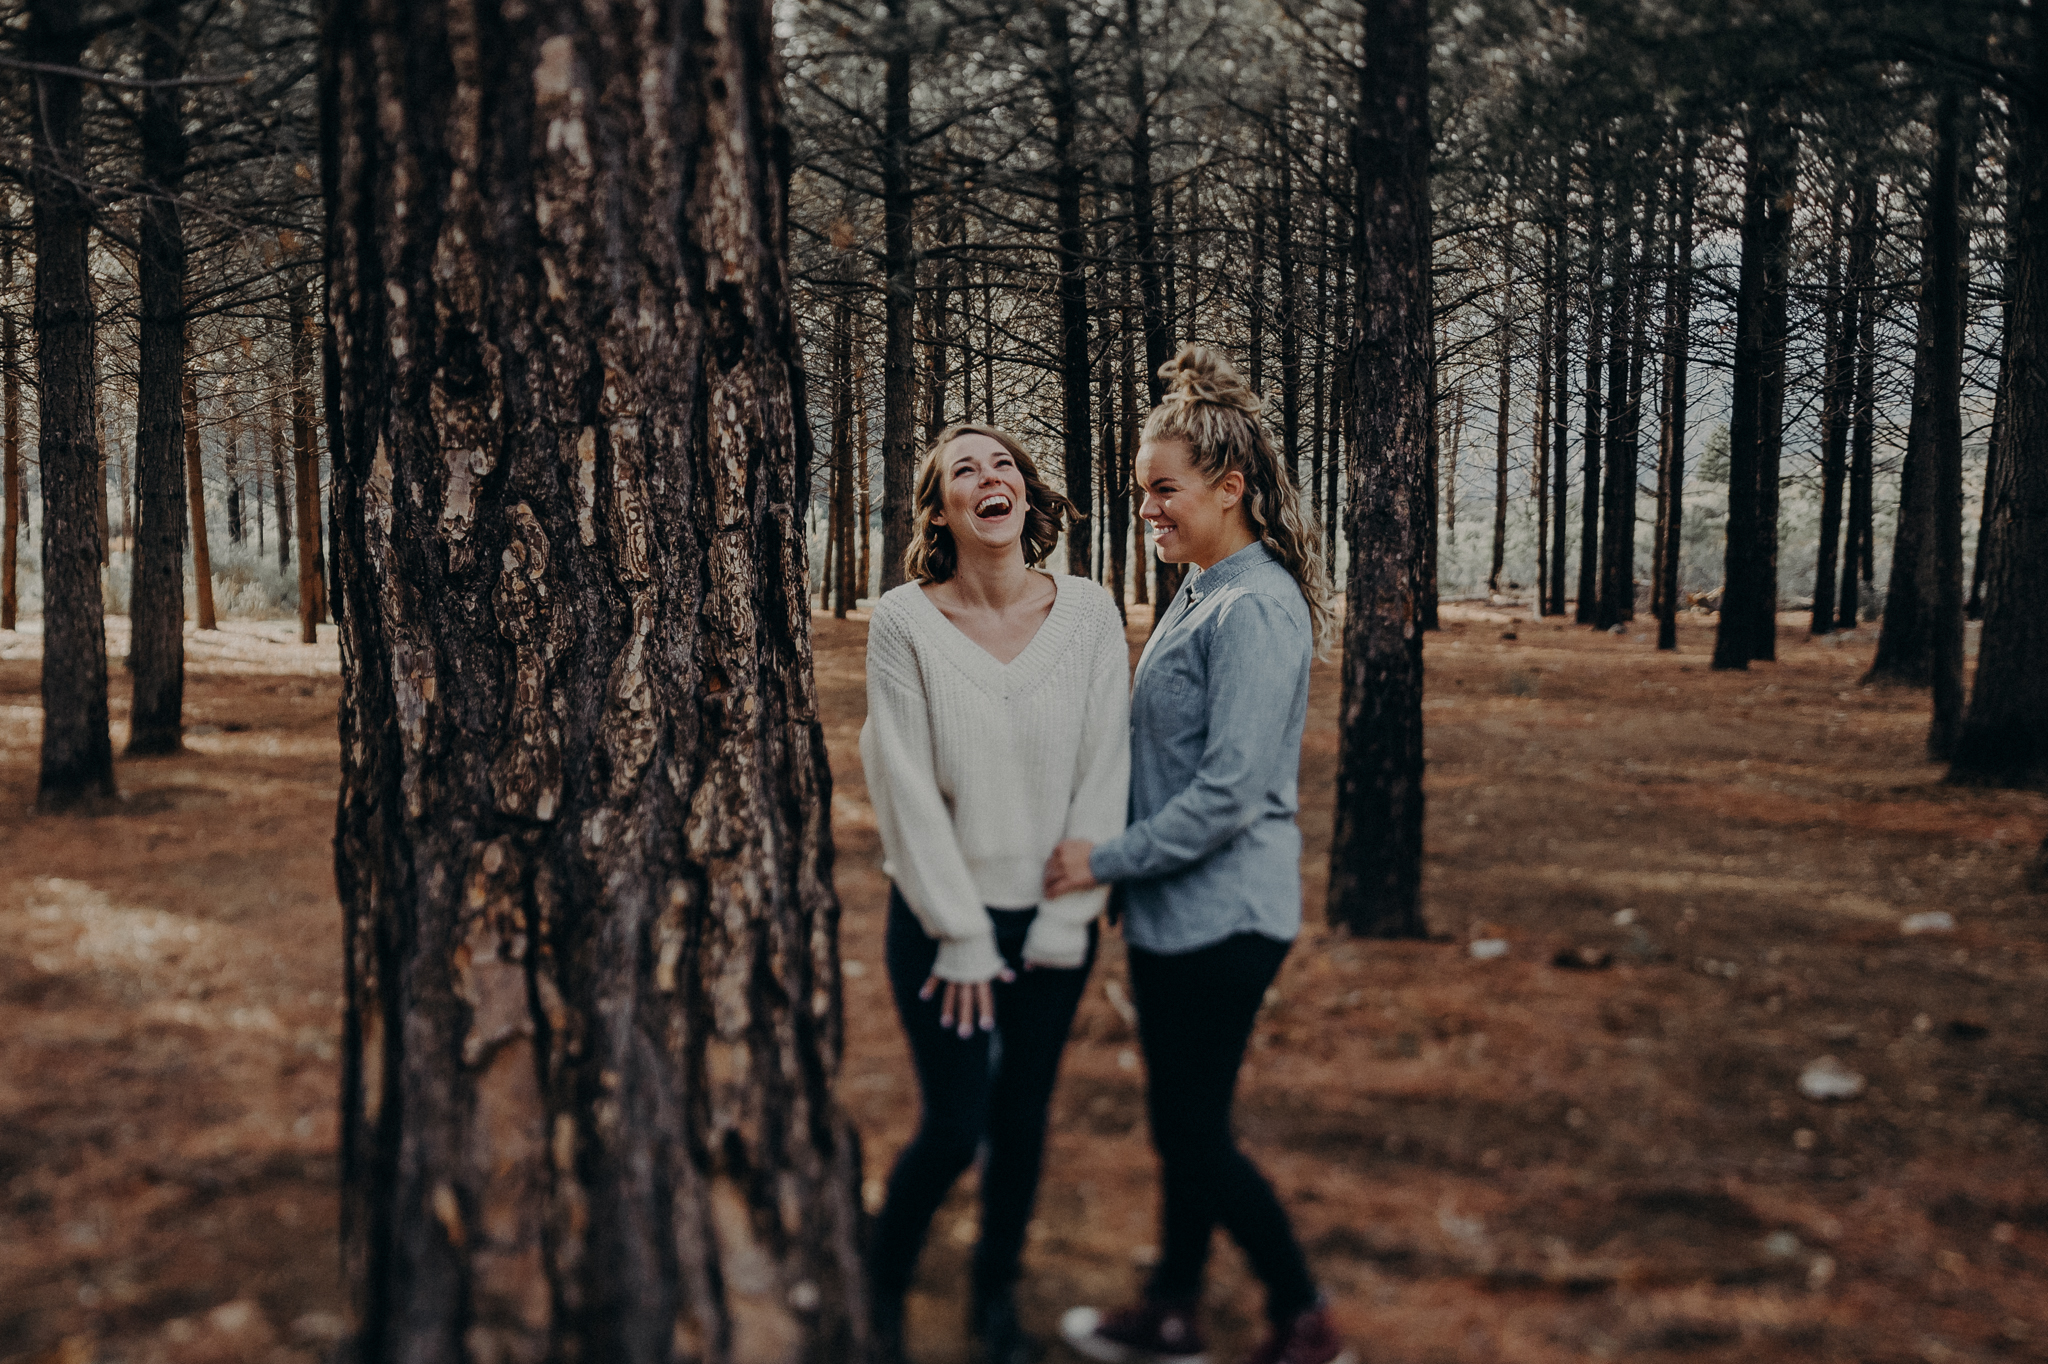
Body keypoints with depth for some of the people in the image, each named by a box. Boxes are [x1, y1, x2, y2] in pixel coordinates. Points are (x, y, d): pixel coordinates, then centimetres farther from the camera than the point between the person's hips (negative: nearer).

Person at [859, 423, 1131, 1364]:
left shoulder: (1088, 614, -5)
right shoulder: (904, 621, -10)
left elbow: (1105, 775, -3)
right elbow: (907, 789, -10)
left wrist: (1066, 922, -6)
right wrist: (960, 936, -10)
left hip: (1053, 921, 2)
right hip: (941, 920, -2)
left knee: (1022, 1121, 11)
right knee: (953, 1128, 0)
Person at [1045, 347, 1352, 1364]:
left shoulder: (1256, 608, -18)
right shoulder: (1199, 595, 12)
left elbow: (1231, 788, -23)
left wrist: (1107, 860, -16)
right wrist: (1117, 867, 14)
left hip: (1222, 917, -9)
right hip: (1178, 910, 9)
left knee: (1194, 1131, 0)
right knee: (1182, 1124, 17)